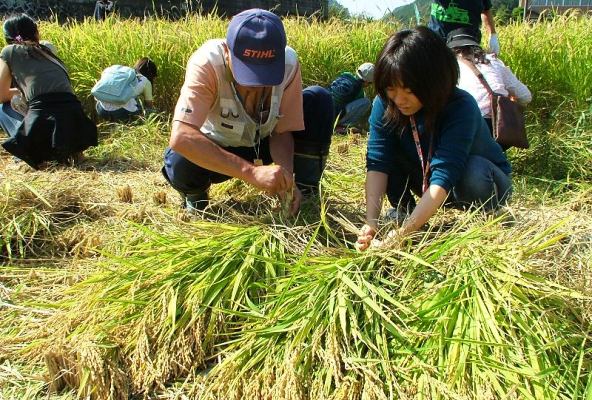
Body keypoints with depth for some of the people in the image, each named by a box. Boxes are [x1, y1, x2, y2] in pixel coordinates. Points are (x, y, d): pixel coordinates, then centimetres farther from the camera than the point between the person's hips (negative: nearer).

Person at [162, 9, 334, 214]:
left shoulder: (288, 62, -26)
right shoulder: (207, 63, -35)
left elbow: (282, 131, -17)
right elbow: (180, 137, -46)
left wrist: (286, 180, -37)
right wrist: (252, 172, -54)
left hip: (264, 142, 2)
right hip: (218, 148, -2)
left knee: (319, 100, -21)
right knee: (180, 164, -36)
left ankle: (305, 191, -3)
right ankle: (195, 196, 3)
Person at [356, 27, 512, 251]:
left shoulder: (461, 108, -35)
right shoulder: (385, 104, -22)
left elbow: (443, 177, -43)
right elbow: (377, 163, -29)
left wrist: (403, 233, -51)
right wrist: (370, 223, -43)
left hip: (484, 181, -3)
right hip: (426, 179, 3)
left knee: (474, 171, -38)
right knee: (388, 146, -22)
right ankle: (402, 209, -4)